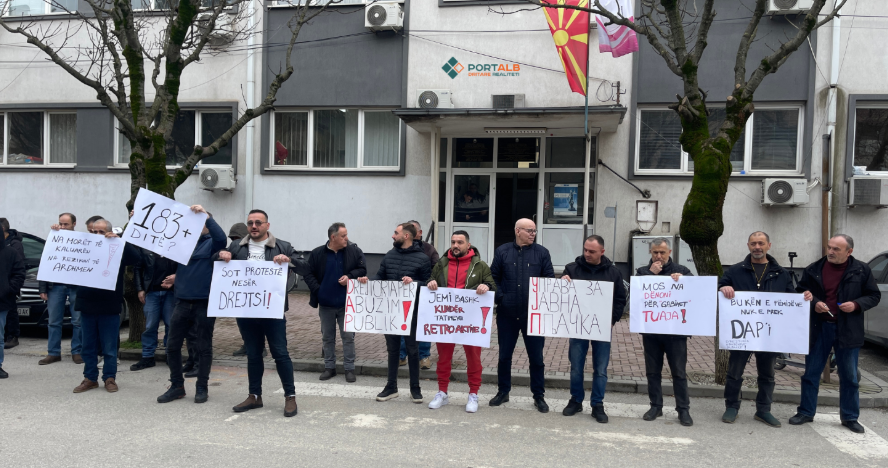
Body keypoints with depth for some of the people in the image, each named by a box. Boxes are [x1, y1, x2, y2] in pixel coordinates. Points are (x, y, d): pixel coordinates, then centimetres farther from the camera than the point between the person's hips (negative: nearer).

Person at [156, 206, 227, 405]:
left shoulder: (211, 243, -2)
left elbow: (221, 238, -23)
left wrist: (206, 214, -27)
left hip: (205, 302, -5)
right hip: (182, 301, 5)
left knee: (204, 347, 5)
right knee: (172, 345, 8)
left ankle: (202, 388, 17)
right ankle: (177, 386, 22)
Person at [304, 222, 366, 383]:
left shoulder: (354, 251, -5)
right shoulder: (317, 253, -4)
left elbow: (362, 270, -2)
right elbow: (308, 273, 1)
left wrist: (350, 276, -19)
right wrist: (317, 290, -10)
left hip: (347, 304, -1)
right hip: (326, 304, 1)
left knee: (348, 336, 4)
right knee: (327, 337, 12)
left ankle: (349, 368, 14)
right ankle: (329, 367, 25)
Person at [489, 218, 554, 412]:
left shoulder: (541, 253, 2)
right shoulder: (502, 251, 3)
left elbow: (550, 280, 2)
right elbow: (493, 277, 4)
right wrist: (499, 297, -8)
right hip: (507, 313, 1)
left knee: (536, 357, 6)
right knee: (504, 355, 12)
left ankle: (539, 396, 20)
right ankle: (503, 391, 28)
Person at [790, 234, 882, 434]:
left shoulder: (861, 270, -1)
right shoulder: (813, 269, -1)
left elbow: (874, 296, 5)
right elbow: (800, 293, 7)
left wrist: (857, 304, -13)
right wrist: (813, 303, -12)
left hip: (847, 330, 0)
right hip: (818, 327, 1)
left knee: (849, 376, 9)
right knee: (811, 372, 8)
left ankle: (850, 417, 23)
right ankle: (806, 412, 19)